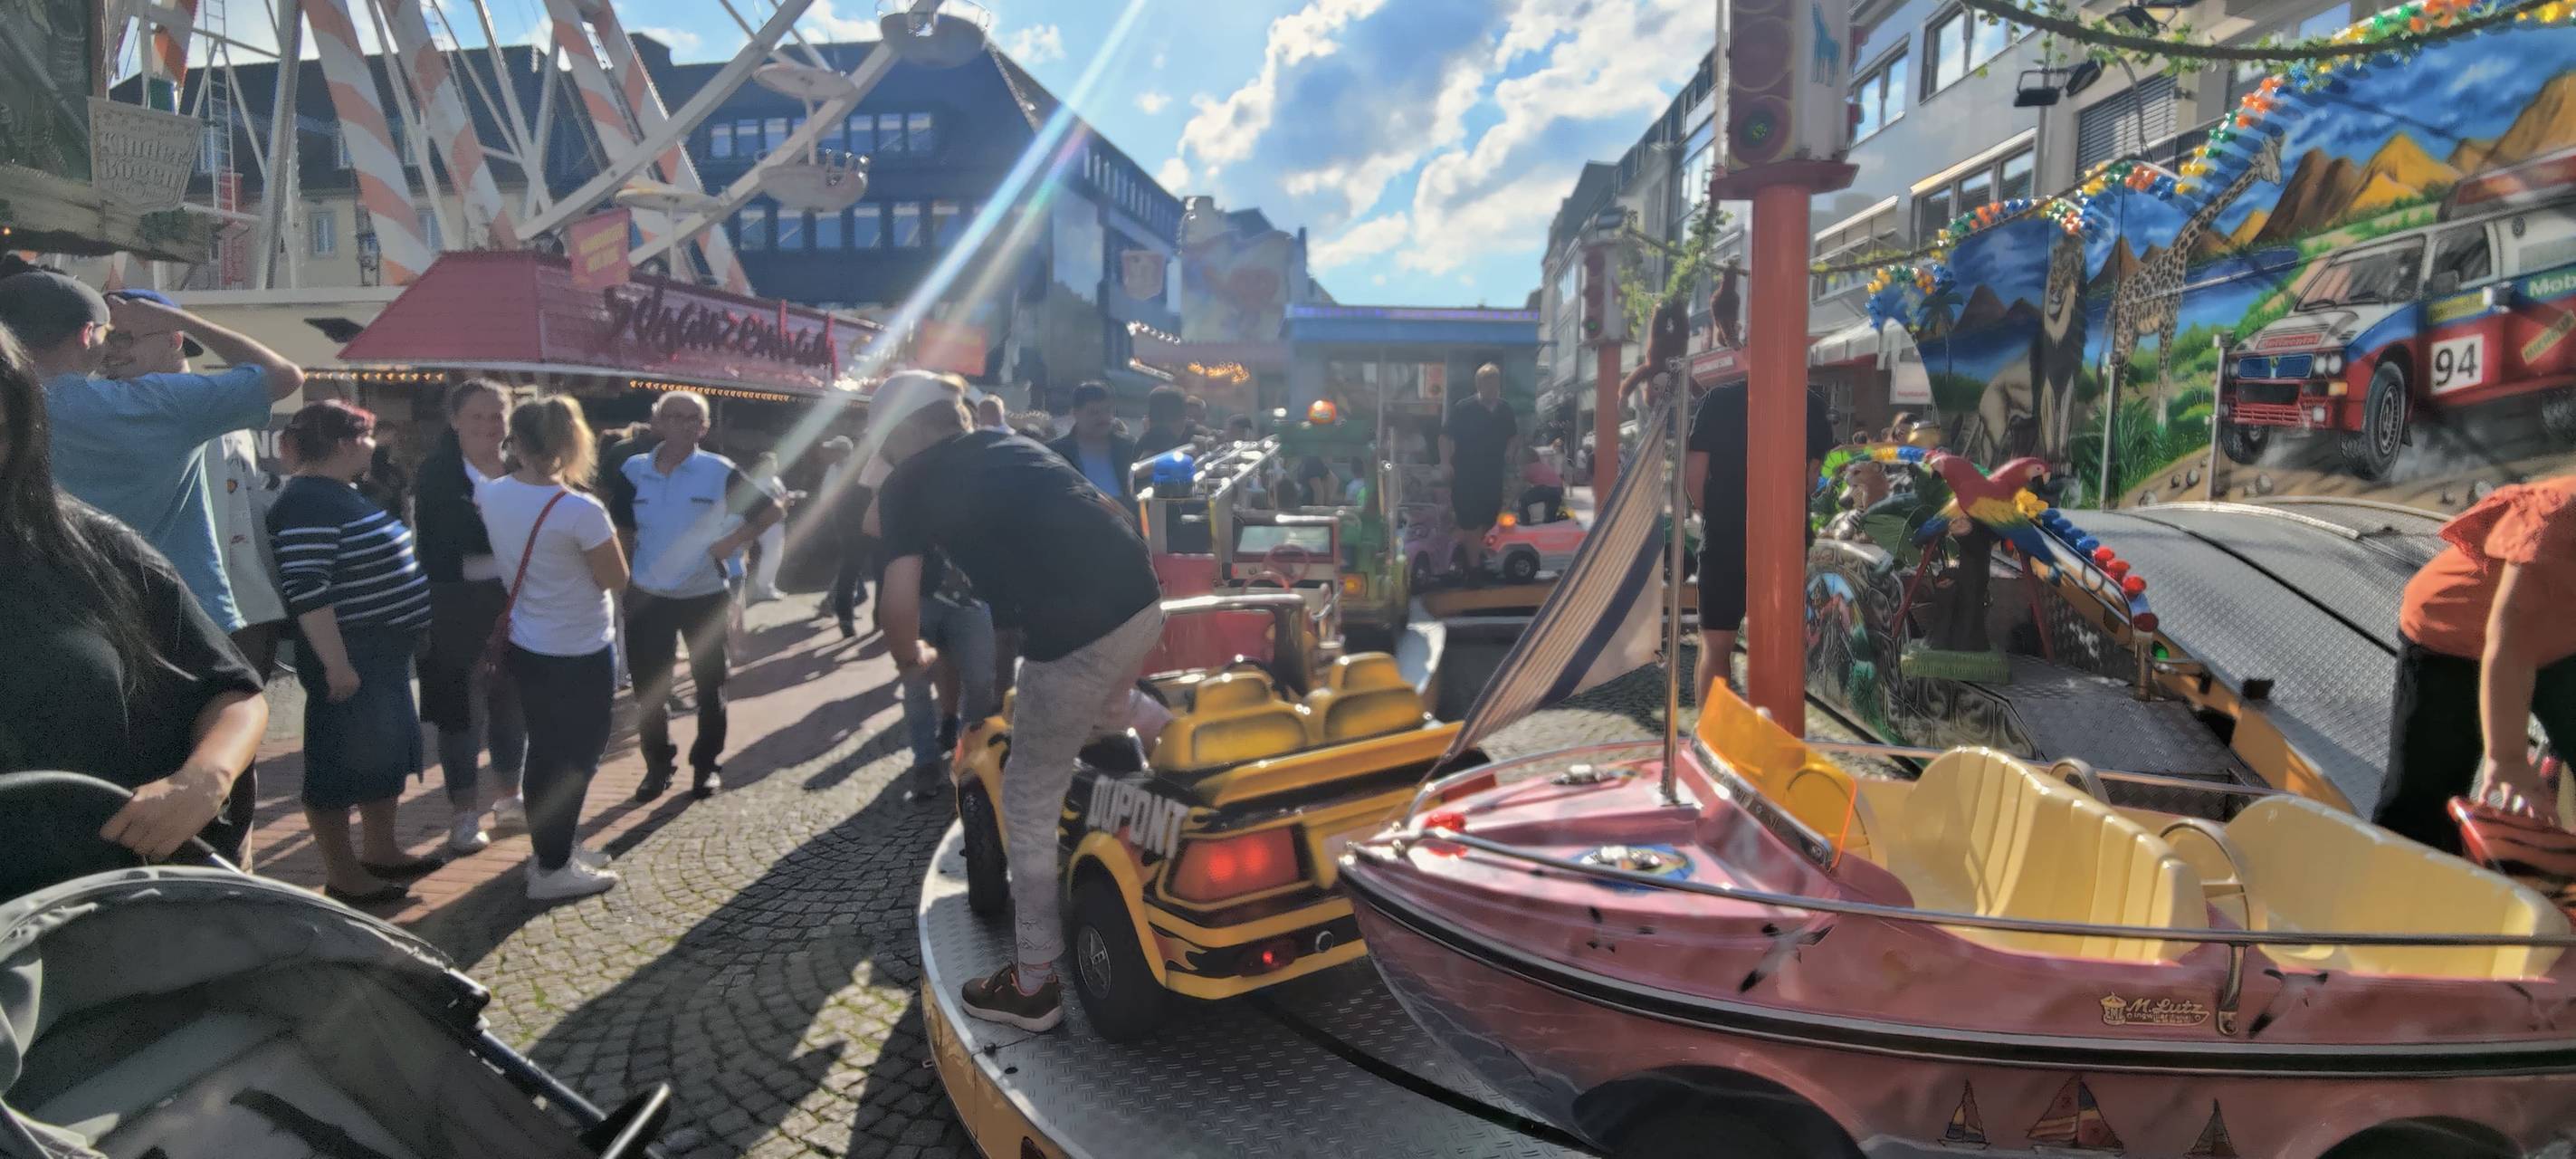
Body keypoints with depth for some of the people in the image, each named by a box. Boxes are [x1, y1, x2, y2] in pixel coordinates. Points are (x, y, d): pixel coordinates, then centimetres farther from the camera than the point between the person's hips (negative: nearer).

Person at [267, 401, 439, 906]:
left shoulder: (347, 493, 12)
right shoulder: (309, 503, -19)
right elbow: (305, 590, -25)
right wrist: (336, 664, -25)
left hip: (382, 650, 10)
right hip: (349, 655, -10)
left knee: (388, 752, 18)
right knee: (341, 762, 1)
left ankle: (380, 851, 31)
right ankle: (342, 876, 11)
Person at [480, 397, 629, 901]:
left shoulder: (492, 495, -4)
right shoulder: (581, 510, -24)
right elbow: (616, 578, -14)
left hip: (525, 646, 7)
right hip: (580, 652, -7)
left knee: (546, 749, 19)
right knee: (577, 755, 6)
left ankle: (549, 848, 33)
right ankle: (552, 869, 12)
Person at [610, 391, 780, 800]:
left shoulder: (720, 471, -9)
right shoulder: (635, 471, 0)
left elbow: (769, 511, -3)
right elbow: (620, 529, 9)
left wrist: (732, 542, -11)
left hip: (705, 595, -2)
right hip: (647, 596, 2)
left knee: (710, 684, 8)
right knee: (648, 687, 7)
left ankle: (707, 764, 23)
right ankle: (658, 765, 24)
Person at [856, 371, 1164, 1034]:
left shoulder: (906, 485, 6)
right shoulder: (1008, 444, 24)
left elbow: (899, 602, -3)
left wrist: (911, 658, 18)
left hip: (1076, 631, -7)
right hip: (1142, 598, 7)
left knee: (1030, 804, 9)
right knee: (1104, 740, 33)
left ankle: (1034, 986, 19)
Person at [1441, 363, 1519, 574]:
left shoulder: (1505, 410, 5)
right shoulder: (1463, 408, -11)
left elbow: (1514, 436, 20)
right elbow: (1446, 436, -10)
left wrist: (1510, 450, 0)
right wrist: (1445, 462, -20)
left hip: (1493, 474, 6)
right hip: (1466, 474, -5)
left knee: (1489, 518, 13)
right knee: (1470, 521, -3)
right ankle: (1474, 564, 8)